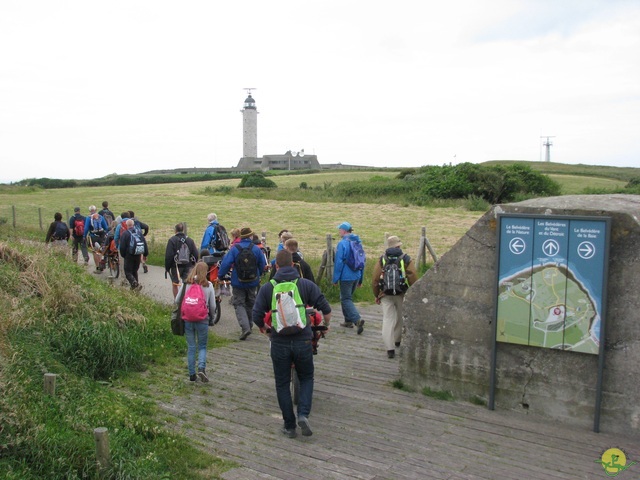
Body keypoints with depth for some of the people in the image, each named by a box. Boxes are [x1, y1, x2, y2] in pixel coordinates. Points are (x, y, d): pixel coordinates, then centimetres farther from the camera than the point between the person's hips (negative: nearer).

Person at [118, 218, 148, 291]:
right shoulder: (139, 232, 7)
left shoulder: (124, 234, -9)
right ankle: (134, 287, 20)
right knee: (135, 271, 18)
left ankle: (136, 284, -21)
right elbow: (145, 243, 8)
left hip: (129, 256, -5)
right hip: (138, 255, 5)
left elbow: (122, 246, -9)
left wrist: (123, 255, 6)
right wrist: (145, 254, 14)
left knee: (128, 272, 0)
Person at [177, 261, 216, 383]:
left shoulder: (186, 284, -1)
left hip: (187, 319, 1)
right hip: (203, 320, -1)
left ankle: (192, 374, 14)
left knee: (191, 347, 11)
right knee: (202, 346, 12)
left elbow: (177, 301, 4)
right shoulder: (208, 285, -4)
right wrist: (212, 318, 15)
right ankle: (201, 368, -9)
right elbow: (213, 306, -1)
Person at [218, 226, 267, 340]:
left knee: (239, 304, 3)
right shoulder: (256, 249, -5)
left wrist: (220, 276, -1)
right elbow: (263, 265, 2)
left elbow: (226, 263, -14)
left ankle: (245, 327, -15)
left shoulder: (234, 249, -11)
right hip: (252, 282, 3)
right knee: (250, 304, 20)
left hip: (238, 282, -3)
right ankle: (249, 325, 31)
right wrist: (258, 275, 20)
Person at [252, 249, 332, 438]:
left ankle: (289, 426, 18)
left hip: (279, 343, 0)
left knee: (282, 383, 14)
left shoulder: (267, 288, 0)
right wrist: (326, 325, 19)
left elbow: (256, 316, -1)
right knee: (306, 378, 20)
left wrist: (264, 329, 20)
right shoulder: (307, 284, -1)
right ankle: (303, 414, 1)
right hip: (303, 341, 0)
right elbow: (326, 309, -2)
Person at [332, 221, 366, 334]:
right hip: (356, 276, 8)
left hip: (346, 277, -8)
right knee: (347, 297, 21)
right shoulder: (357, 243, 9)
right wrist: (360, 279, 20)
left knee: (346, 299, -3)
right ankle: (348, 321, 24)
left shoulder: (342, 243, -13)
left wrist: (335, 279, -8)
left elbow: (338, 262, -15)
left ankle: (358, 320, -19)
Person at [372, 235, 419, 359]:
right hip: (402, 294, 0)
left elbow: (375, 280, -2)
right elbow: (414, 280, -6)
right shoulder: (406, 260, -5)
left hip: (386, 295, 0)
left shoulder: (381, 260, -1)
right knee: (401, 318, 20)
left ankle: (390, 348, -6)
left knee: (388, 320, 2)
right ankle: (397, 340, 39)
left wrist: (376, 295, 10)